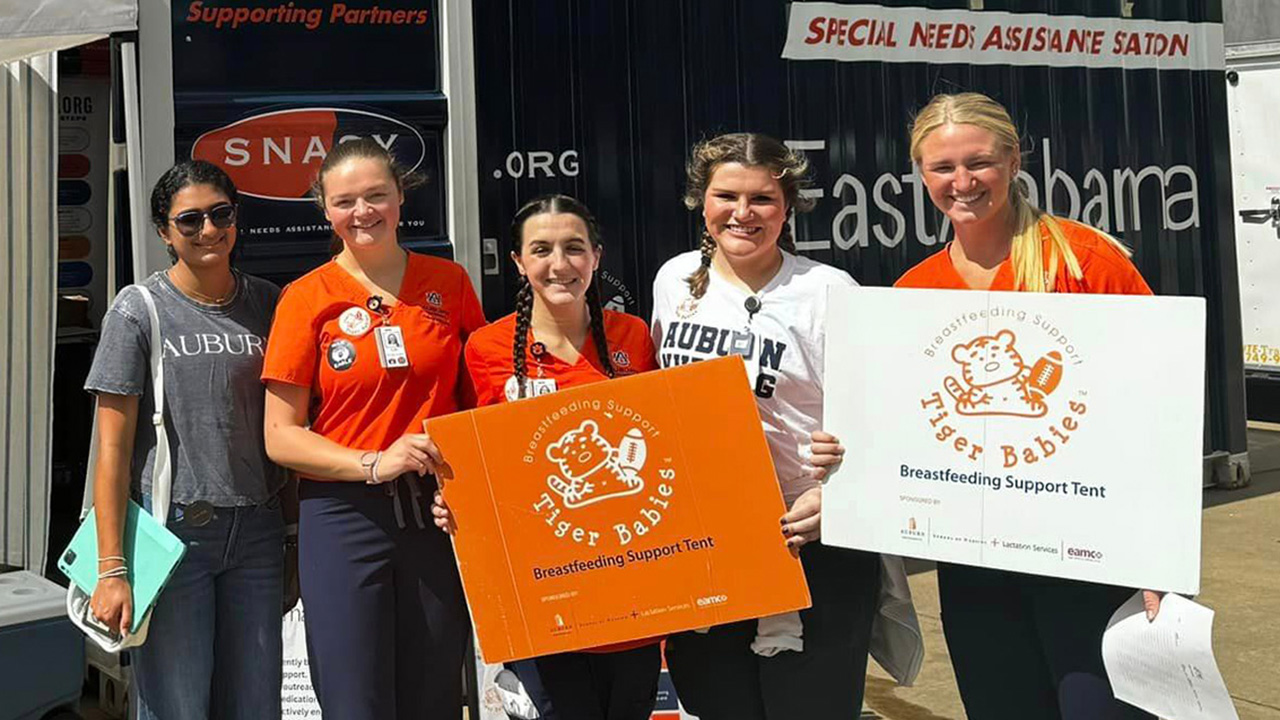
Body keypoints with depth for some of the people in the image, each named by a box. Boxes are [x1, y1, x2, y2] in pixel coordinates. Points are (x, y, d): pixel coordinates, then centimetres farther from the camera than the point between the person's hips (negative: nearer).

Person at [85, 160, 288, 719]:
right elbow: (113, 448, -5)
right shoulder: (139, 310, -3)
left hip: (256, 530, 4)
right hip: (172, 527, -3)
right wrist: (111, 568, -11)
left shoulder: (268, 304, 8)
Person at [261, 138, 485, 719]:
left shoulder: (447, 282, 6)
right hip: (344, 519, -2)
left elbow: (481, 397, 14)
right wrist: (373, 464, -17)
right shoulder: (307, 298, -1)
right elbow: (280, 435, -2)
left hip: (437, 515, 2)